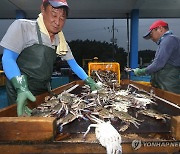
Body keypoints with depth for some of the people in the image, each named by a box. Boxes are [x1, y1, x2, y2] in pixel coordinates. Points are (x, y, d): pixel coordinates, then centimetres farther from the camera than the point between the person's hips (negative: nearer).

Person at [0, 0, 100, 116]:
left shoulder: (61, 41, 3)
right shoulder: (23, 27, -12)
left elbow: (73, 65, 10)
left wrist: (90, 82, 2)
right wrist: (21, 88, -31)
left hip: (44, 91, 6)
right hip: (20, 93, -5)